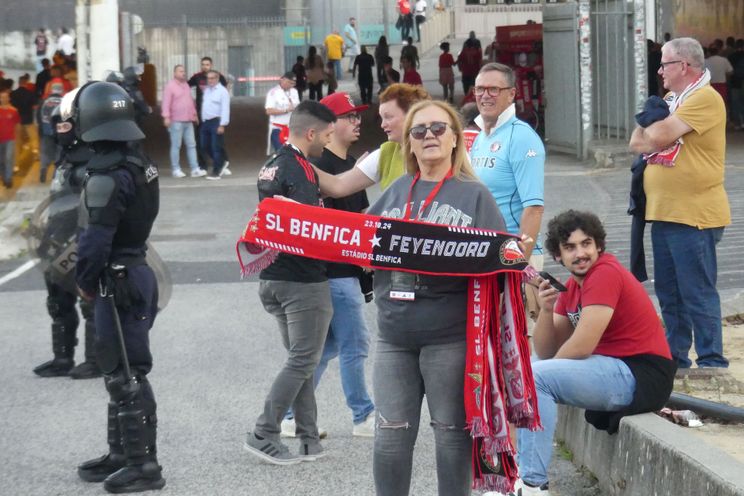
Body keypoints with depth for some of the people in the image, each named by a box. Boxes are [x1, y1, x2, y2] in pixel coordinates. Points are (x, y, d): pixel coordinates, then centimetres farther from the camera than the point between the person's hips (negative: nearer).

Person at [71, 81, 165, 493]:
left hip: (119, 281, -10)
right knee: (118, 371, 18)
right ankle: (121, 455, 28)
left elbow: (96, 239, -23)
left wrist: (85, 282, -7)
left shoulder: (107, 175, -20)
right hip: (137, 271, 10)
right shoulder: (139, 164, 9)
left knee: (126, 375, -4)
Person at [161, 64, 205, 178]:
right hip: (176, 121, -7)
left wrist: (194, 113, 25)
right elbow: (166, 102, -13)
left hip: (188, 121, 7)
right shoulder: (170, 86, -6)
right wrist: (166, 116, -21)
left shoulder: (186, 85, 17)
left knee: (191, 145, 4)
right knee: (176, 146, -2)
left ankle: (195, 169, 4)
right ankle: (176, 170, 3)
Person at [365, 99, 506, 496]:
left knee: (452, 435, 6)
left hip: (449, 338, -4)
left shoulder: (473, 195, 2)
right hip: (394, 335, 4)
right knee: (390, 438, 6)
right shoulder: (395, 193, 13)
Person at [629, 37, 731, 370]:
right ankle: (675, 359, 23)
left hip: (694, 216, -9)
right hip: (664, 214, 9)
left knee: (698, 294, -6)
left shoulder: (704, 98, -12)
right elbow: (638, 143, 16)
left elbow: (660, 136, -20)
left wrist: (651, 131, 2)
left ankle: (712, 364, -1)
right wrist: (656, 134, -5)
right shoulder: (671, 100, 19)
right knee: (668, 293, 14)